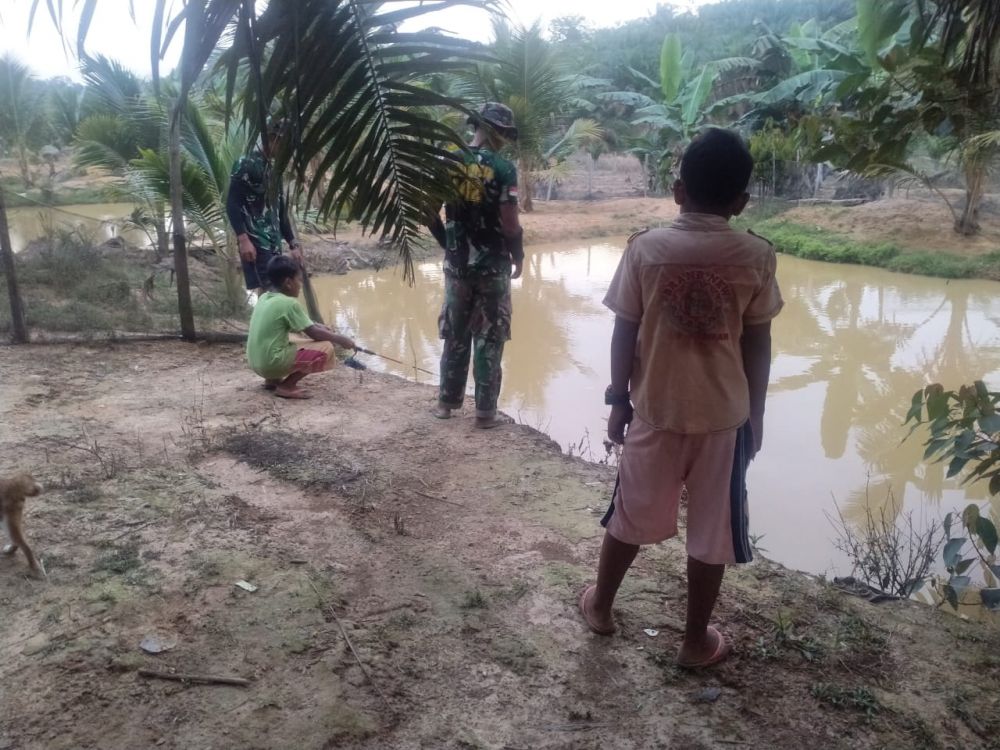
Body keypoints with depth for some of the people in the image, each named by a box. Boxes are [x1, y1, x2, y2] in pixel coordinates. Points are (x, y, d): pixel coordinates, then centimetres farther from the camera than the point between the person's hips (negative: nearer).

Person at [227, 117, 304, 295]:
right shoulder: (246, 164, -7)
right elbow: (232, 204, -13)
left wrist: (293, 244, 20)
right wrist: (243, 239, -22)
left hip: (274, 243, 8)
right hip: (255, 242, -8)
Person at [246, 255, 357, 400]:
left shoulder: (264, 298, 10)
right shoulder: (289, 303, -14)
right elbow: (313, 334, -10)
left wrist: (315, 325, 20)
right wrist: (340, 339, 3)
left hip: (256, 362, 9)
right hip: (273, 363, -9)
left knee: (292, 341, 32)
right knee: (326, 349, -7)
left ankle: (272, 380, 17)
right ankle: (287, 386, -5)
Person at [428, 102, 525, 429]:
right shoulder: (503, 168, -11)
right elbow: (510, 223, -14)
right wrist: (518, 256, 2)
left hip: (457, 263, 4)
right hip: (493, 265, -4)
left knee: (455, 334, 15)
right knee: (489, 339, 4)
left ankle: (447, 401, 24)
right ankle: (485, 411, 9)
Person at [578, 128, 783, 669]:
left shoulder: (645, 249, -9)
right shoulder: (757, 256, -7)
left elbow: (625, 334, -6)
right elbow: (758, 345, -3)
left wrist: (618, 400, 6)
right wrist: (756, 413, 9)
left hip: (655, 410, 1)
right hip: (724, 415, 0)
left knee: (631, 517, 18)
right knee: (711, 532, 14)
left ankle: (600, 606, 36)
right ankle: (695, 641, 27)